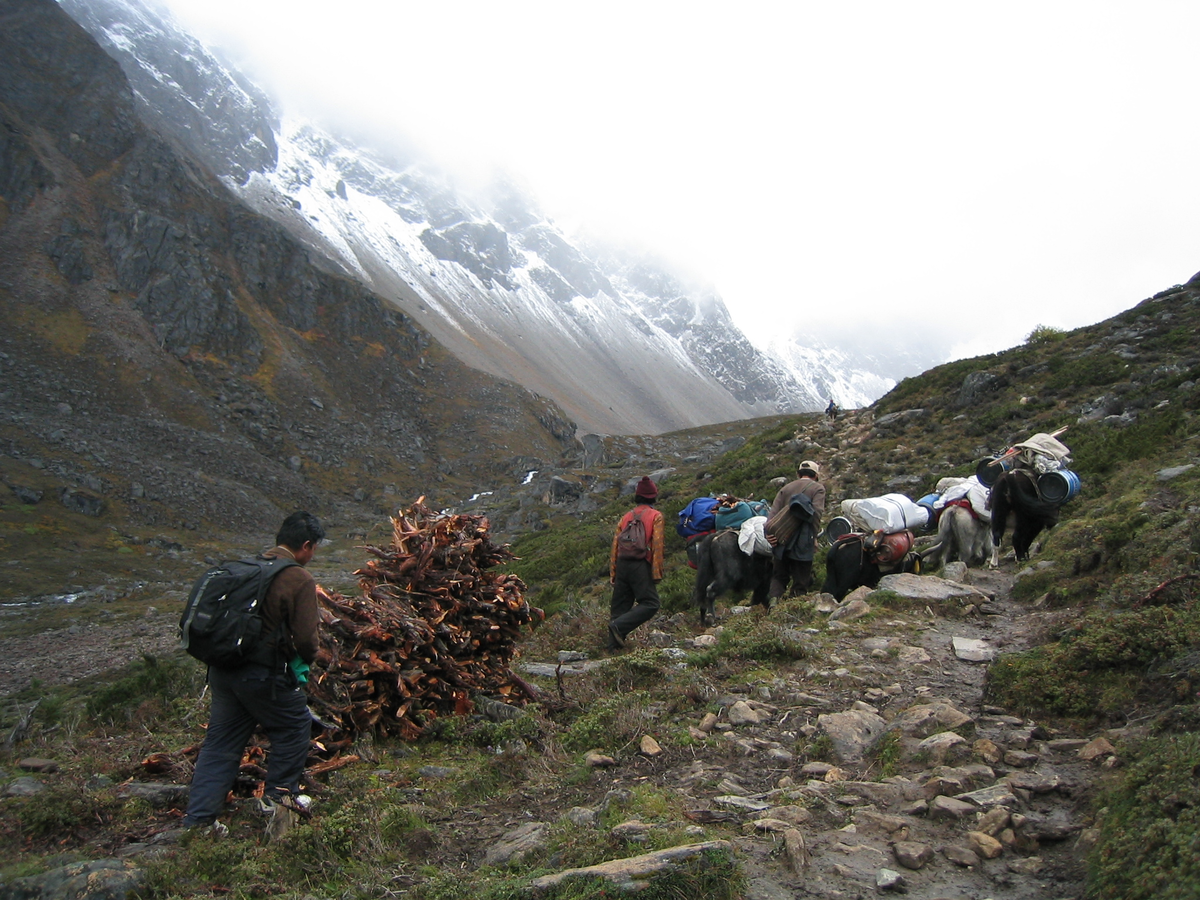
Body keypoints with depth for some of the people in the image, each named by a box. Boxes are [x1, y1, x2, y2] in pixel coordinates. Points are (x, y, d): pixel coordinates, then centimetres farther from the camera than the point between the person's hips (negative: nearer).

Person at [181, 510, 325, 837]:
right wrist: (304, 659, 8)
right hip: (262, 675, -7)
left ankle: (199, 819, 19)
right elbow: (306, 640, -15)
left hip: (222, 671, 7)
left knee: (220, 741, 16)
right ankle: (276, 796, 21)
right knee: (295, 726, 16)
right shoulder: (300, 580, -13)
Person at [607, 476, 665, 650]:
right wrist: (657, 572, -7)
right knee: (651, 603, -3)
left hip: (622, 564, 6)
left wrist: (613, 573, 17)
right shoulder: (655, 516, 2)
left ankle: (614, 644, 8)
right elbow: (657, 545, -8)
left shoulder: (626, 516, 17)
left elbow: (615, 546, 14)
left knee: (620, 606, 11)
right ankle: (619, 626, -19)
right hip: (640, 565, -6)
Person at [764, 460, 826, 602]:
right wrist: (814, 537, -8)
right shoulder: (818, 488, 4)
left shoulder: (786, 488, 15)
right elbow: (816, 513, -11)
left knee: (779, 575, 13)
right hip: (803, 542, -3)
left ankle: (773, 599, -9)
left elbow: (773, 512, 1)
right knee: (801, 580, 5)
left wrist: (770, 532, -7)